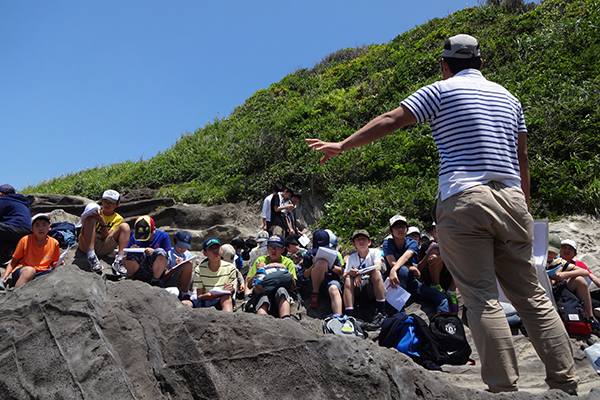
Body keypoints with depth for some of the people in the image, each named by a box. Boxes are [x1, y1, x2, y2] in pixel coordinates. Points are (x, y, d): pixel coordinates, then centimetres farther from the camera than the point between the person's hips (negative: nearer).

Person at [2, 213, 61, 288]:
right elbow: (13, 262, 4)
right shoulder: (25, 240, 0)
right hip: (21, 273, -1)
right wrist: (4, 277, -10)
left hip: (41, 274, 1)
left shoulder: (54, 243, 4)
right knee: (29, 270, -38)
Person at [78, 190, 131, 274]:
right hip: (87, 244, 0)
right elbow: (82, 232, 9)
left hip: (103, 248, 0)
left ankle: (119, 261, -36)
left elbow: (106, 237, 0)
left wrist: (103, 223, -15)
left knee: (125, 226, -16)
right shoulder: (95, 212, 18)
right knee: (90, 219, -21)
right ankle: (91, 256, -38)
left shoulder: (118, 219, 15)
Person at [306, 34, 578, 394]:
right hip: (511, 199, 6)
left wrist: (342, 146, 13)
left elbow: (389, 122, 3)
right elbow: (522, 158, 21)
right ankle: (566, 383, 13)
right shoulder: (508, 97, 22)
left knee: (482, 299, -4)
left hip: (463, 199, -5)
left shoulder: (441, 91, 6)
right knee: (532, 295, 10)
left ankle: (504, 386, -3)